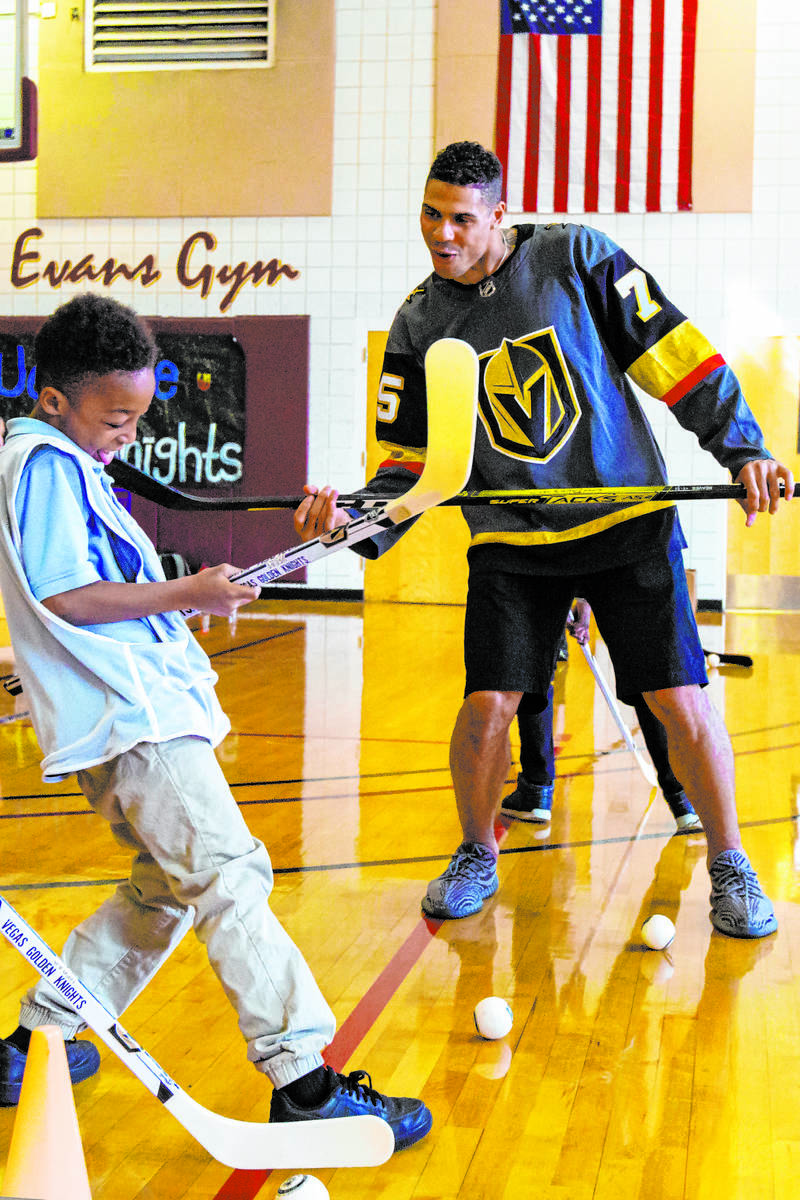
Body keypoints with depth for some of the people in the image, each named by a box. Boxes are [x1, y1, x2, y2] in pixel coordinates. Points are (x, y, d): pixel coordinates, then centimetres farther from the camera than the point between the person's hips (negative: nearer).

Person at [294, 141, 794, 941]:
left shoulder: (575, 258, -4)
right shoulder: (419, 324, 4)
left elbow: (673, 351, -3)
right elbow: (413, 461, 4)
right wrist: (357, 518, -14)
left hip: (628, 521, -2)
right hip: (510, 542, 2)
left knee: (680, 700, -4)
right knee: (486, 706, -6)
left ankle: (730, 868, 16)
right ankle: (477, 858, 21)